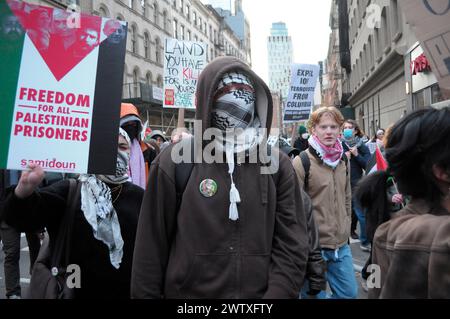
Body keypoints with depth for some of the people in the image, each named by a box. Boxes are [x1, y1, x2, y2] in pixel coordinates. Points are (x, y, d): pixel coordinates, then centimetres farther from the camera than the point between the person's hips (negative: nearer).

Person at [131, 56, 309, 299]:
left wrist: (277, 293, -14)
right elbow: (152, 247, -5)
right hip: (189, 293, -2)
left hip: (261, 294, 2)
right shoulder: (175, 162, -9)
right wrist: (145, 294, -4)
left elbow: (291, 244, -4)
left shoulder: (277, 164, -2)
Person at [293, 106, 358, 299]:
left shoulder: (342, 160, 8)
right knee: (315, 294, 7)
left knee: (349, 293, 16)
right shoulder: (302, 162, -13)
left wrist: (346, 227, 16)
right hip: (313, 246, -6)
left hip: (341, 245, 6)